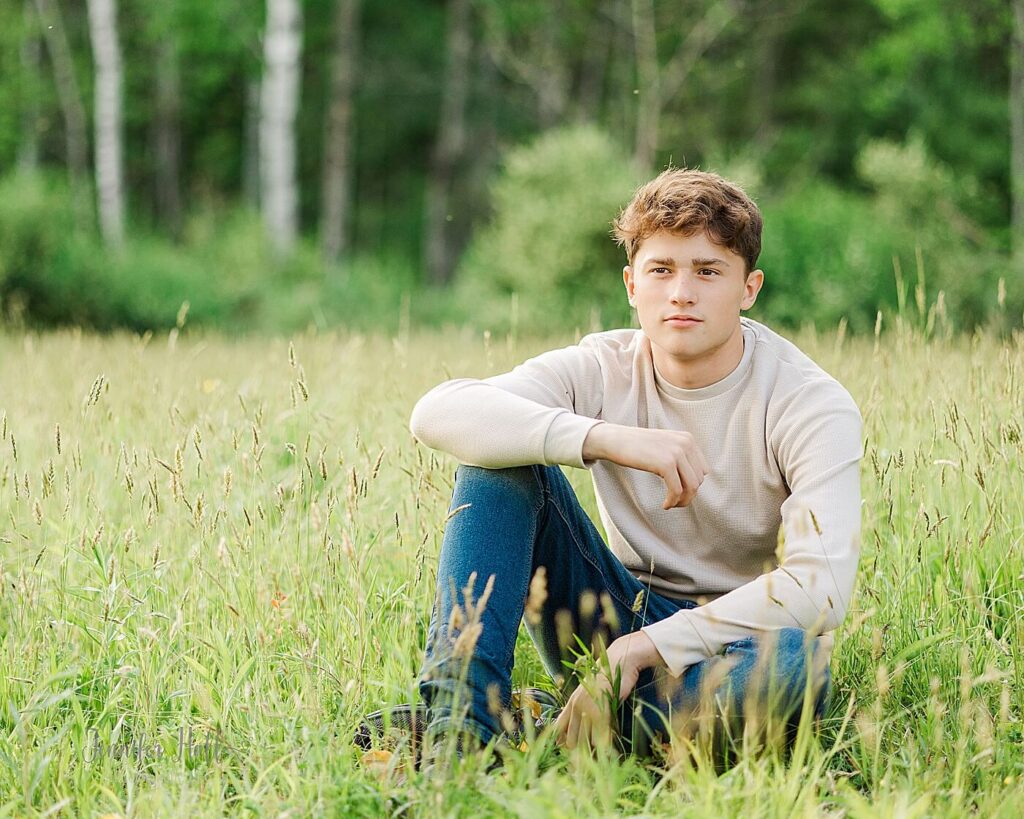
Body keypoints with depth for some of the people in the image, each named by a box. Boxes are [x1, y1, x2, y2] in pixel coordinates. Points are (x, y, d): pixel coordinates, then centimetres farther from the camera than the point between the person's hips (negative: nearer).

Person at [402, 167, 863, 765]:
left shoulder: (813, 406, -15)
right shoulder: (604, 370, -6)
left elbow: (820, 587, -29)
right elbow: (437, 413, -23)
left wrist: (644, 647, -31)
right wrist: (605, 437, -37)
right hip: (622, 618, 3)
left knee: (797, 660, -40)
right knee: (502, 451, -16)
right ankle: (461, 712, -27)